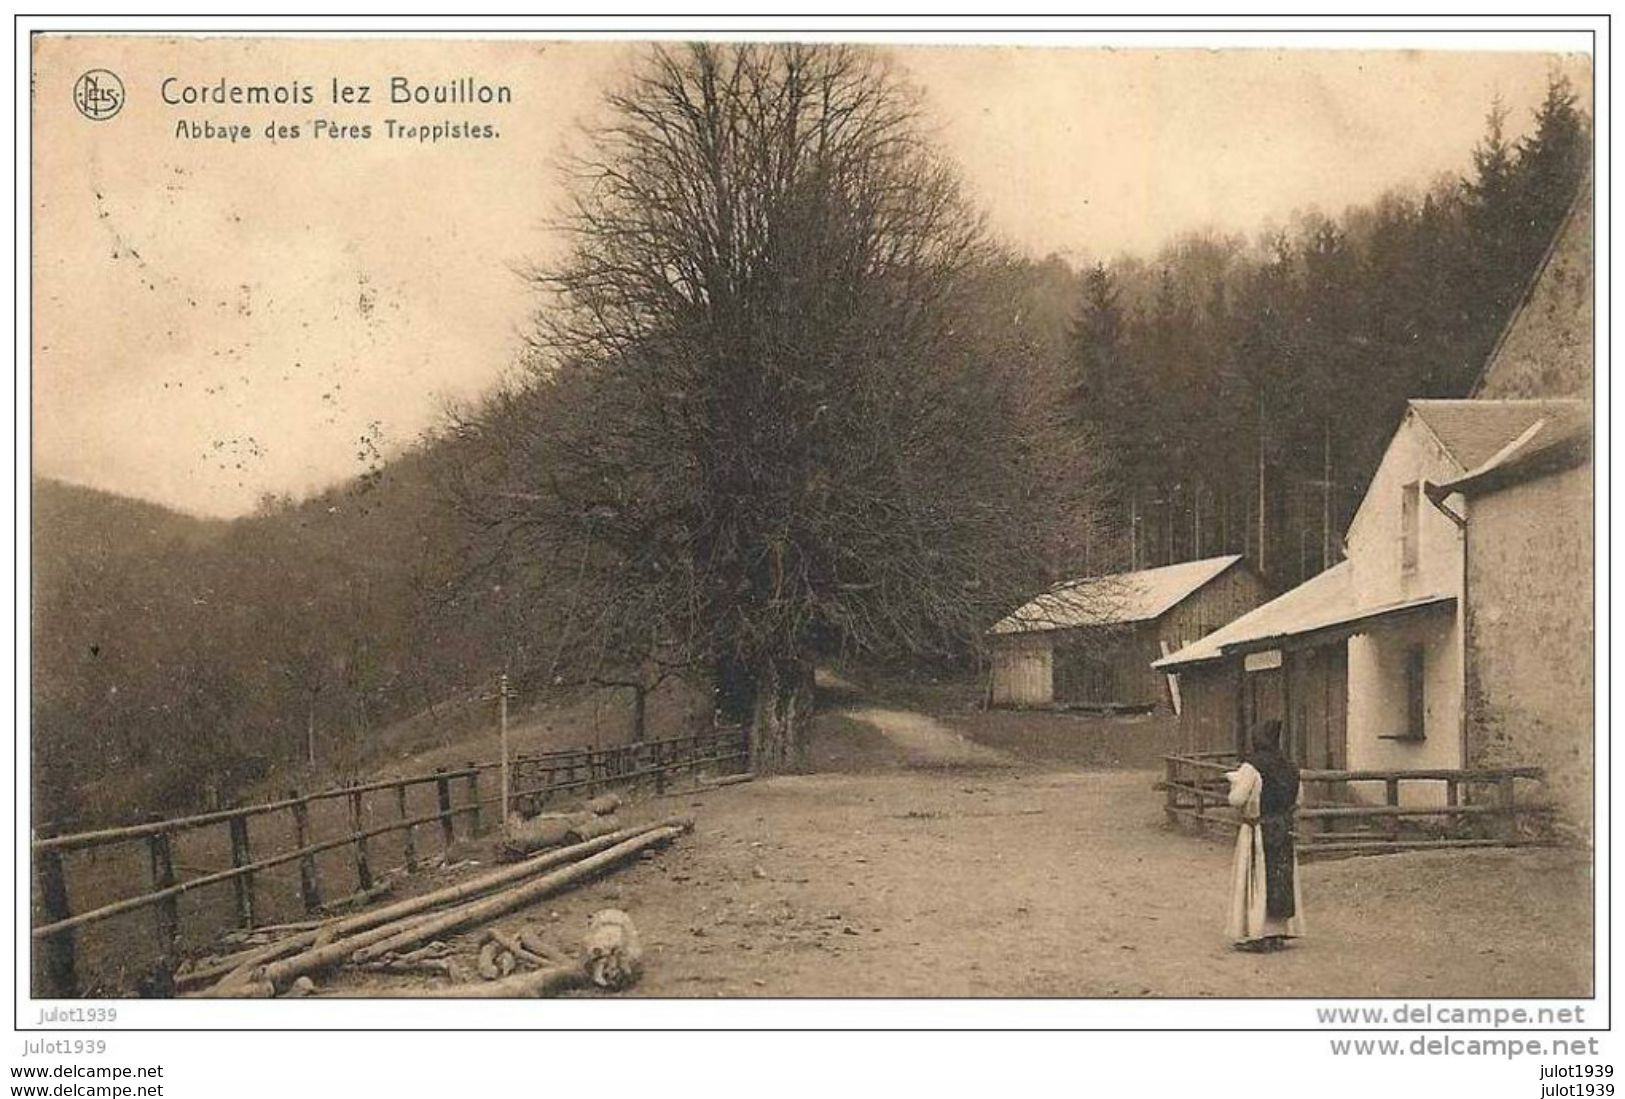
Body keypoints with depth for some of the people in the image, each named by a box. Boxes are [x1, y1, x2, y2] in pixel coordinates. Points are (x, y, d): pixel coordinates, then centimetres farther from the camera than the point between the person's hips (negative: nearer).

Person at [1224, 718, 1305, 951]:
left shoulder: (1251, 768, -15)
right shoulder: (1289, 768, 5)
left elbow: (1237, 799, -15)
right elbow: (1296, 800, 12)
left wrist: (1236, 782, 3)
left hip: (1256, 831, -6)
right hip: (1283, 832, 6)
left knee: (1255, 880, 1)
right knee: (1281, 878, 11)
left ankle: (1256, 934, 1)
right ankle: (1278, 934, 15)